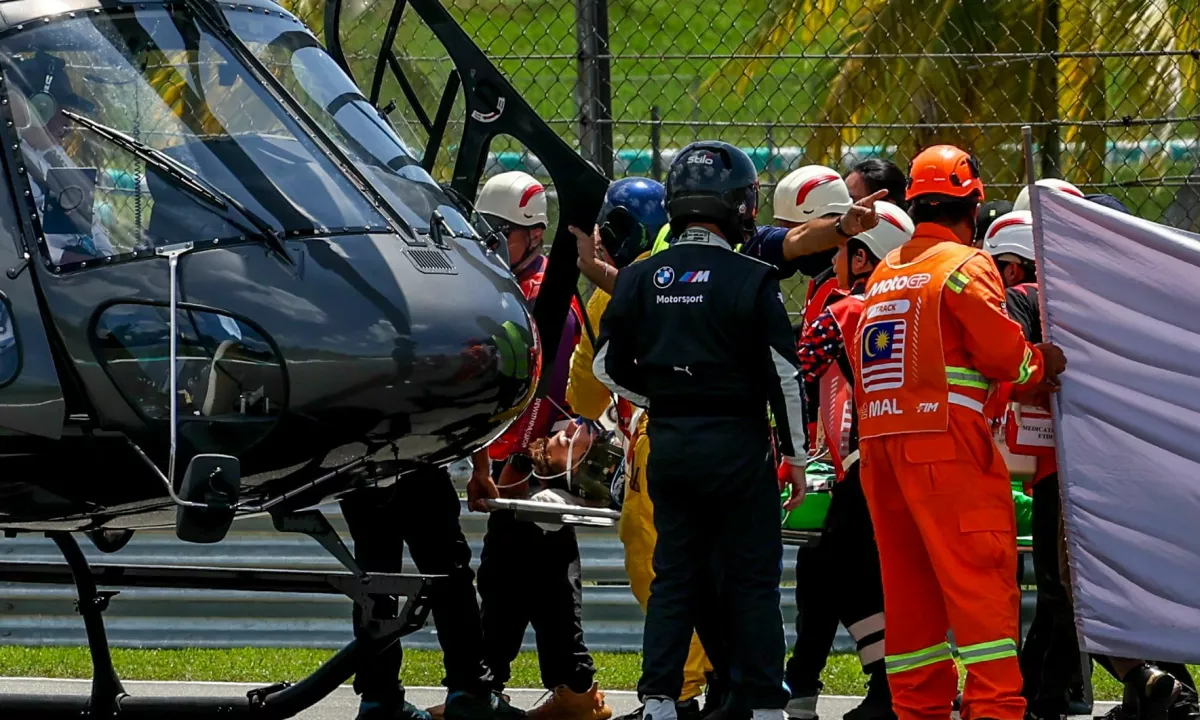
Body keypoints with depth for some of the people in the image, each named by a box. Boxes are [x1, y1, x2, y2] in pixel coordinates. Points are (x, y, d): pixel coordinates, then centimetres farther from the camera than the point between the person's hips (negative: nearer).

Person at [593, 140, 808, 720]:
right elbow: (782, 375, -9)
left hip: (668, 444, 4)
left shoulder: (640, 279, 2)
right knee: (751, 578, 3)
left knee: (674, 574, 11)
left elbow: (608, 366, 6)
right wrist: (795, 455, 0)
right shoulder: (751, 280, -10)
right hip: (737, 443, -4)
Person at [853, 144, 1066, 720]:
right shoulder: (965, 264, -4)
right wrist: (1040, 365, 7)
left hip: (878, 440, 7)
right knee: (982, 579, -10)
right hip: (945, 440, -7)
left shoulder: (883, 273, 18)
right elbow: (1000, 350, -11)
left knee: (909, 582, 11)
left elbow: (861, 358, 17)